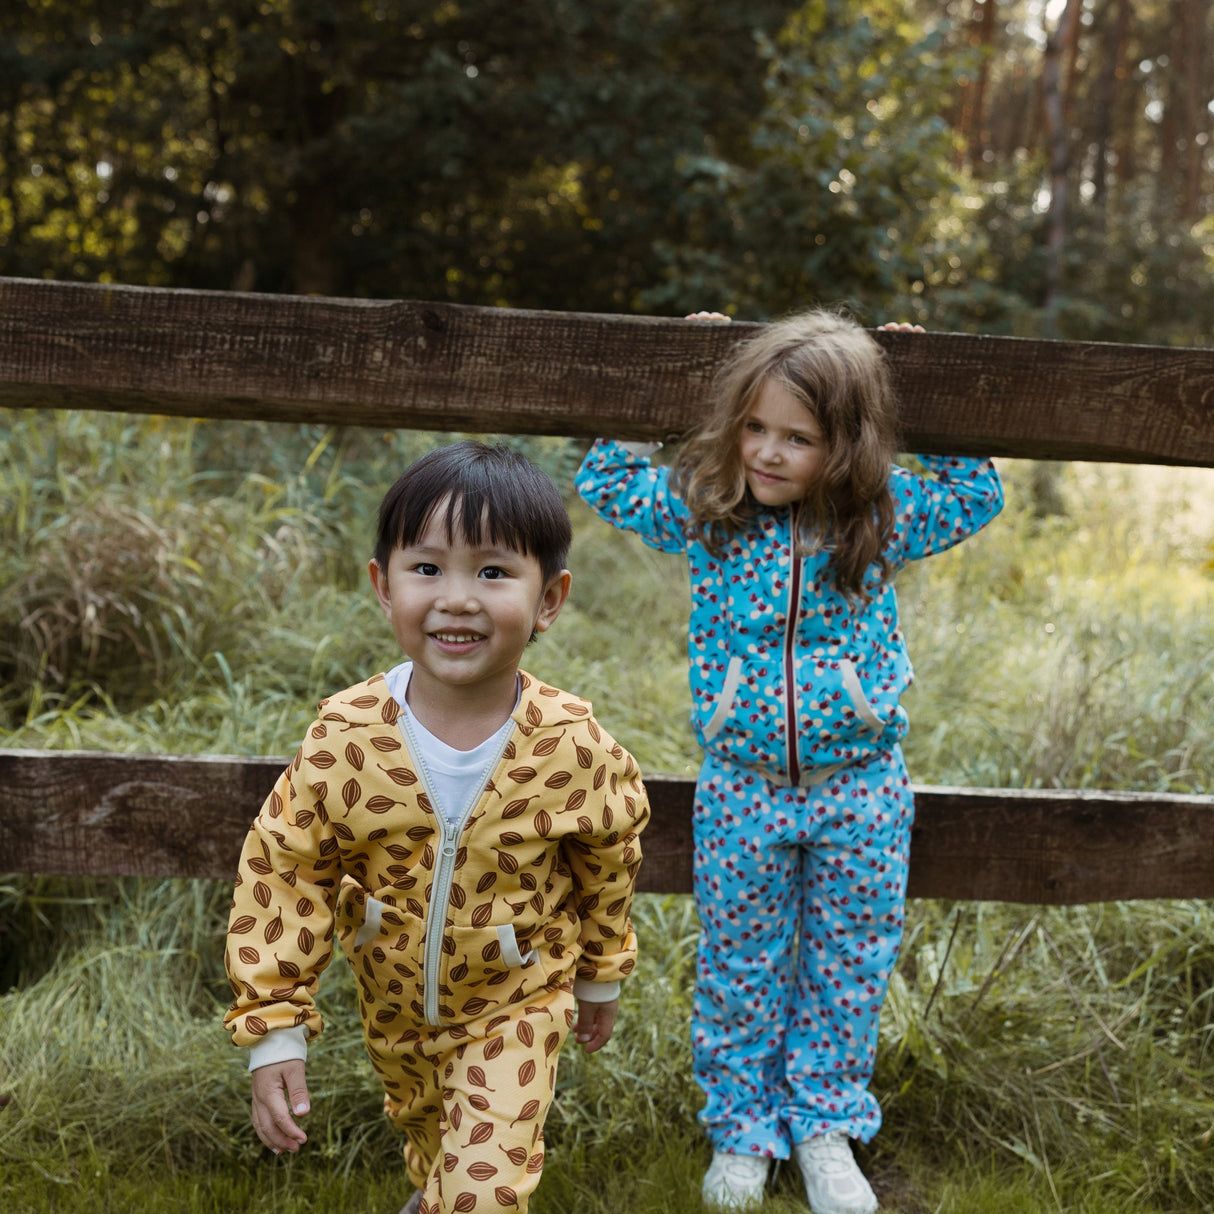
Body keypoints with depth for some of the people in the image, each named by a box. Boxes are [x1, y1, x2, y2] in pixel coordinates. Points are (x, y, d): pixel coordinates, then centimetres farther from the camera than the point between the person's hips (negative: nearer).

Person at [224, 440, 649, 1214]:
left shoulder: (576, 750, -25)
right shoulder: (346, 739, -25)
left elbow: (608, 872, -7)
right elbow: (285, 874, -15)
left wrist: (601, 979, 8)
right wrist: (274, 1030, -16)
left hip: (513, 1005, -3)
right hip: (393, 1001, 3)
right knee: (421, 1122, 31)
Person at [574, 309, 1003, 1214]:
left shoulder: (884, 516, -7)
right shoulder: (704, 510, -7)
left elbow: (978, 496, 9)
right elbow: (605, 479, 4)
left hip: (861, 789, 0)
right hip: (743, 790, 0)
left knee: (846, 967, 13)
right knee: (737, 969, 12)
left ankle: (825, 1126, 32)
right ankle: (742, 1130, 31)